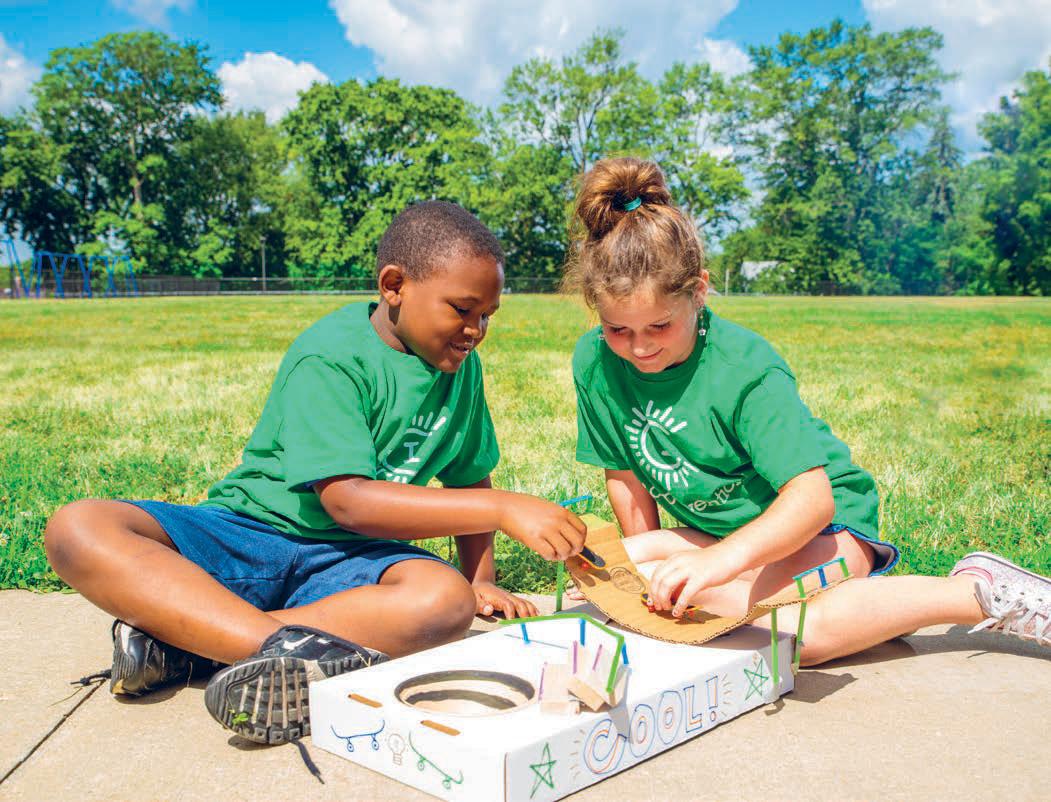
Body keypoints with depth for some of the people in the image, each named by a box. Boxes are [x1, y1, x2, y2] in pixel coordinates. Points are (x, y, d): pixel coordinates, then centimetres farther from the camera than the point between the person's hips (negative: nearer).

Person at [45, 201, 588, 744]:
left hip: (348, 558, 4)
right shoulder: (329, 357, -15)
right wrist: (502, 508, -28)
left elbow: (467, 478, 20)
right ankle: (290, 647, -44)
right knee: (77, 528, -27)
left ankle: (173, 641, -28)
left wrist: (480, 580, 11)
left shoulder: (460, 365, 6)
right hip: (245, 532, -3)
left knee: (447, 601, -32)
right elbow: (348, 500, -25)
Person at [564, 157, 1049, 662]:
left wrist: (723, 558, -48)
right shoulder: (595, 362, -10)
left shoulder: (744, 369, -25)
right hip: (720, 538, 8)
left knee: (800, 630, -36)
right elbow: (625, 474, 4)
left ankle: (980, 591, -15)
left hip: (820, 524, -7)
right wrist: (650, 571, 6)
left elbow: (812, 498, -33)